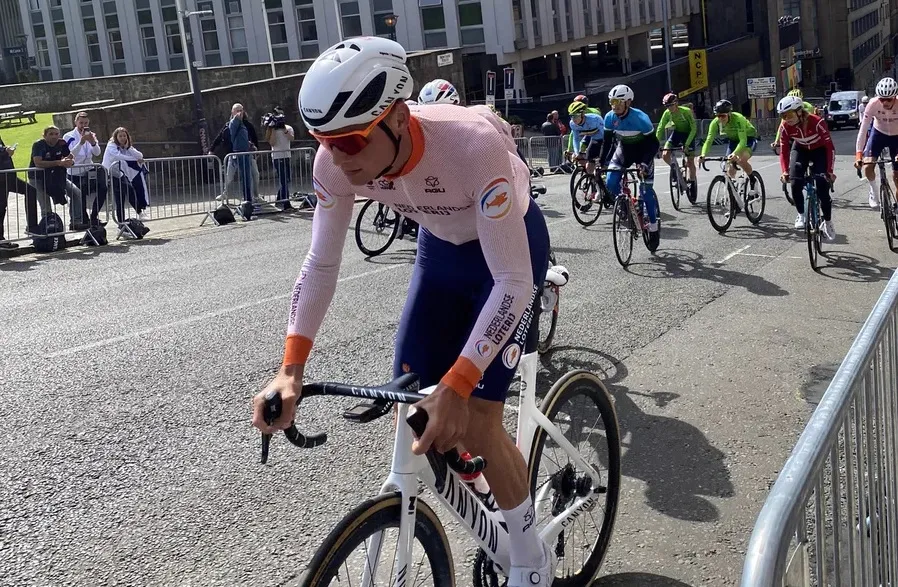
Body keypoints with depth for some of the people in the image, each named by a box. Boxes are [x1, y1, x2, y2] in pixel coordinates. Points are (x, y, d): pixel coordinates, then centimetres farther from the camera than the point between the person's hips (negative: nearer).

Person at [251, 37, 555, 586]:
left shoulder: (473, 143, -40)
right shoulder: (337, 162, -24)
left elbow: (512, 282, -36)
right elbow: (321, 263, -13)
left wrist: (457, 384, -44)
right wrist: (291, 368, -24)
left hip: (511, 246, -5)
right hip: (441, 248, 5)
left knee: (473, 420, -12)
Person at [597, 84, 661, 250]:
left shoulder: (640, 118, -30)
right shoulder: (610, 117, -17)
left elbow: (653, 143, -24)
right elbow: (607, 141, -5)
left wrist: (645, 163, -36)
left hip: (643, 150, -4)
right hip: (624, 149, 4)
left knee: (647, 189, -9)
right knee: (610, 182, -17)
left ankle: (653, 230, 3)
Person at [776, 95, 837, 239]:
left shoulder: (817, 122, -35)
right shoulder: (786, 127, -24)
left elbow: (830, 146, -29)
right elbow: (783, 151, -16)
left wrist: (829, 170, -33)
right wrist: (785, 171, -30)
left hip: (819, 150, -3)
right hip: (800, 150, 3)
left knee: (822, 188, -11)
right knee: (795, 183, -20)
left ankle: (827, 222, 9)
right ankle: (801, 214, 4)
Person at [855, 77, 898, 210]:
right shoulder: (873, 104, -29)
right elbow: (863, 129, -27)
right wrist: (858, 154, -33)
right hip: (878, 133, 1)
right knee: (868, 167, -19)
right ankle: (874, 191, 12)